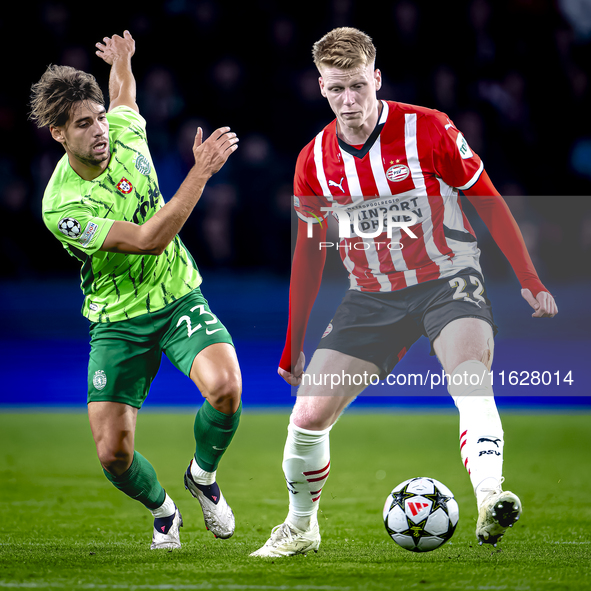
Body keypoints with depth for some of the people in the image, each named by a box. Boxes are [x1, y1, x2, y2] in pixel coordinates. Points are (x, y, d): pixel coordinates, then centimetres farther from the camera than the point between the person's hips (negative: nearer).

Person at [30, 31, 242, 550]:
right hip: (118, 321, -3)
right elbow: (148, 240, -29)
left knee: (225, 387, -27)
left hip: (178, 298, 3)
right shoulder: (61, 206, -22)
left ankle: (202, 475, 6)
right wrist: (201, 172, -30)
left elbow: (124, 95, 23)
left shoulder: (126, 136, -7)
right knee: (113, 453, -11)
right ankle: (162, 510, 25)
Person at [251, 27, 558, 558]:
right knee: (309, 414, -3)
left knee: (472, 383, -33)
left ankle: (490, 501, -48)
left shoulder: (428, 130, -13)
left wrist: (530, 282, -2)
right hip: (372, 296, 3)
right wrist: (294, 343, 14)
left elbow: (488, 202, -2)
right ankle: (300, 527, 20)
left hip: (447, 280, -3)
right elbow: (309, 252, 11)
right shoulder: (314, 161, -2)